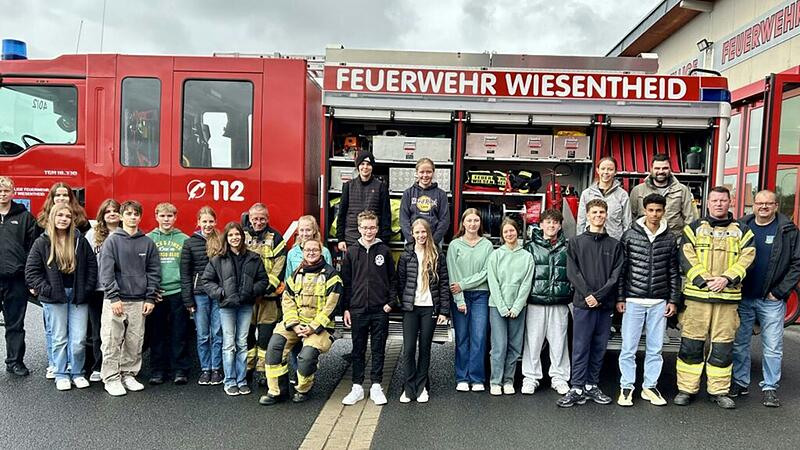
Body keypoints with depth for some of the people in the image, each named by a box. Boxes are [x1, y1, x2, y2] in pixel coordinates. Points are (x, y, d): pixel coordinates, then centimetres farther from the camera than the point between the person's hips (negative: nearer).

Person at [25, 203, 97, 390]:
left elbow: (92, 266, 5)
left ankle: (77, 373, 18)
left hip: (78, 297, 1)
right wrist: (46, 290, -9)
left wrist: (87, 289, -2)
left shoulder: (80, 241, 3)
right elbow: (31, 272, 0)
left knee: (79, 340, 0)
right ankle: (61, 375, 21)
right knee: (60, 339, 7)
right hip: (55, 298, -1)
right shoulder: (42, 243, -1)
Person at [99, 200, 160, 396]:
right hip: (116, 300, -3)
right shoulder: (112, 241, 0)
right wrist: (114, 297, -12)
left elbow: (153, 272, 8)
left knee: (135, 343, 8)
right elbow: (106, 271, -5)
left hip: (139, 301, 3)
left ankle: (129, 374, 21)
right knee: (112, 342, 0)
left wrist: (150, 298, 2)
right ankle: (111, 378, 11)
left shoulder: (148, 243, 8)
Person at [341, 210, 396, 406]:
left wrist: (391, 302, -3)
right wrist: (345, 308, 1)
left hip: (380, 310, 0)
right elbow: (345, 282, 5)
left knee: (378, 350, 7)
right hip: (357, 310, 1)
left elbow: (393, 279, 6)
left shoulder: (384, 251, 2)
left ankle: (376, 387, 18)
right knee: (358, 350, 9)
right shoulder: (351, 252, 3)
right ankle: (357, 387, 19)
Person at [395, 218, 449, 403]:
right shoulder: (406, 255, 2)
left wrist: (444, 310, -4)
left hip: (430, 308, 0)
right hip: (410, 308, 0)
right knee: (409, 349, 0)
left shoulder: (437, 256, 1)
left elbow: (444, 284, 0)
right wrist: (402, 303, -1)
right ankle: (408, 388, 11)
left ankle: (422, 387, 19)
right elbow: (400, 282, 4)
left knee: (425, 348, 8)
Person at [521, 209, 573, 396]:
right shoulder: (531, 246, 4)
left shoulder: (567, 247, 9)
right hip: (535, 301, -1)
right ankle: (531, 377, 14)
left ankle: (559, 377, 20)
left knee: (559, 341, 7)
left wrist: (572, 294, 3)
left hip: (560, 303, 1)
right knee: (533, 341, 3)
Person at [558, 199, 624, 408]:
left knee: (599, 348, 8)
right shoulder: (576, 242, 6)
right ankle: (577, 388, 5)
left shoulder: (615, 245, 9)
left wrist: (599, 296, -11)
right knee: (580, 347, -1)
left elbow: (616, 275, 1)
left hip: (605, 304, 2)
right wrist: (587, 294, -13)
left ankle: (592, 386, 18)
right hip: (583, 303, -2)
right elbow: (573, 272, -2)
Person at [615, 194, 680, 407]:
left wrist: (673, 300, 4)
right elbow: (621, 269, -1)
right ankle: (626, 387, 13)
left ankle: (650, 387, 21)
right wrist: (620, 298, -3)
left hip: (659, 302, 2)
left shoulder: (670, 239, 6)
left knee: (655, 348, 9)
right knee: (629, 347, 2)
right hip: (634, 300, -2)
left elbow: (674, 272, 9)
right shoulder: (630, 235, -1)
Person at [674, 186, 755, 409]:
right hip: (696, 295, -1)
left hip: (728, 297, 2)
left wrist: (727, 278, -14)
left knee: (723, 346, 6)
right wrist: (704, 280, -15)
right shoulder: (693, 228, 7)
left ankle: (718, 390, 19)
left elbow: (747, 258, 1)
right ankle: (686, 389, 11)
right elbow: (687, 258, -3)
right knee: (691, 344, 2)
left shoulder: (742, 230, 13)